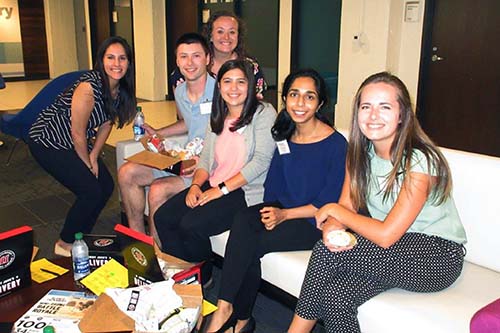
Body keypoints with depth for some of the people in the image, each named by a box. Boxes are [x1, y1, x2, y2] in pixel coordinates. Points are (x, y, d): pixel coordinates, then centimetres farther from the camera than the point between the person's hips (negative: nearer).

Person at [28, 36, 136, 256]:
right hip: (47, 141, -8)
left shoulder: (121, 89, -4)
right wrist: (87, 164, -9)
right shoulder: (89, 86, -29)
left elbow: (106, 123, 6)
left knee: (106, 187, 6)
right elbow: (78, 133, -23)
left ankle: (79, 236, 26)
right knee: (91, 192, -12)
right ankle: (65, 244, 10)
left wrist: (94, 156, 0)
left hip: (74, 144, 9)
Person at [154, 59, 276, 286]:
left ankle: (202, 278, 4)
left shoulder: (264, 113, -7)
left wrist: (222, 189, -18)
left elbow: (261, 161, -16)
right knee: (162, 217, -9)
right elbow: (205, 159, 15)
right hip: (213, 185, 7)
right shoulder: (217, 118, 16)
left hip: (246, 191, -7)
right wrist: (196, 185, -6)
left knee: (191, 225, -24)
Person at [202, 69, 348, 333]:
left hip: (314, 222, -5)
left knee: (251, 244, -23)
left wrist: (284, 214, -17)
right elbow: (273, 184, 9)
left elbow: (329, 203, -13)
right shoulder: (286, 137, 9)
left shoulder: (336, 144, -11)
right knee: (243, 220, -26)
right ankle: (225, 307, -22)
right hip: (281, 211, 5)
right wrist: (269, 210, -11)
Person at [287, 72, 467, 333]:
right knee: (334, 295, -25)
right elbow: (347, 207, -2)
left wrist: (334, 210, -12)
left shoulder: (419, 161, -22)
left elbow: (386, 235, -23)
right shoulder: (360, 151, -1)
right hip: (393, 252, 6)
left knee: (328, 252, -26)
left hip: (439, 255, -5)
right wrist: (331, 228, -25)